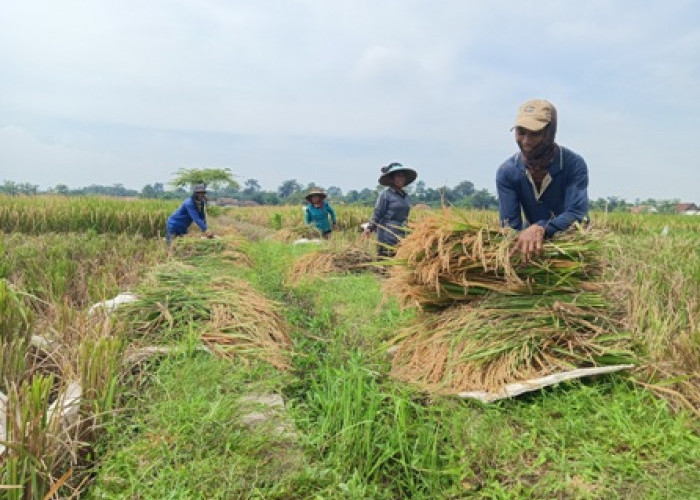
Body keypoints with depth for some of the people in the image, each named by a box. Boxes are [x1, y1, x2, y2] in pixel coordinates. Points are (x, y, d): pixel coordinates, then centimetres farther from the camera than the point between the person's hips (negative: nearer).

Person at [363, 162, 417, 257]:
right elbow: (377, 213, -8)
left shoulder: (407, 196, 13)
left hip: (401, 236, 7)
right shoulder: (386, 194, -6)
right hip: (387, 235, -6)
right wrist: (370, 228, -19)